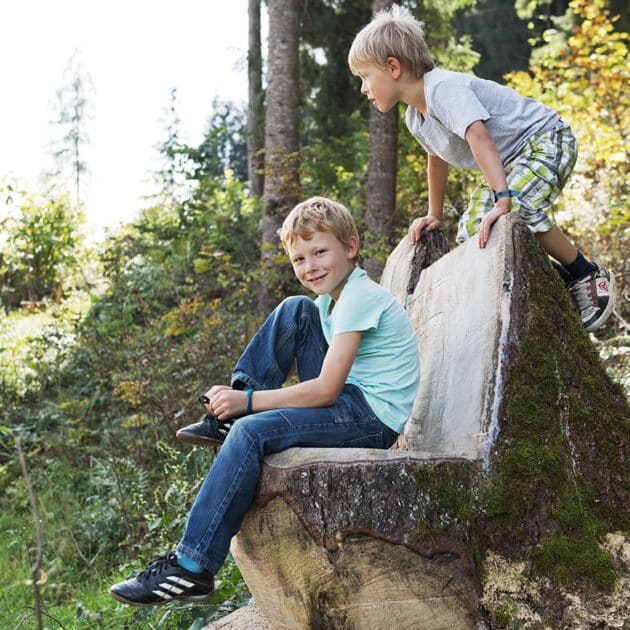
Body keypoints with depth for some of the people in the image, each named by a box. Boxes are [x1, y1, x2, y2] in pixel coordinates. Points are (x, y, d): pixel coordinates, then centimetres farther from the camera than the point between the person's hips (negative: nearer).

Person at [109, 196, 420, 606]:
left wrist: (249, 401, -16)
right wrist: (241, 394, -4)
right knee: (295, 309, 2)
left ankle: (192, 568, -22)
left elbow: (324, 390, -21)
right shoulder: (330, 299, 15)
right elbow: (284, 364, 15)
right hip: (347, 402, 10)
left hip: (373, 419, -10)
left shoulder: (359, 298, -15)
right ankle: (227, 412, 0)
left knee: (251, 432, -26)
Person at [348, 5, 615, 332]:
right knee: (471, 229, 0)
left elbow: (479, 138, -39)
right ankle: (556, 278, 10)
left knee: (517, 209, -33)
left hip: (546, 139, -10)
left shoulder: (444, 88, -27)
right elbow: (437, 160, 21)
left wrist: (503, 200, -47)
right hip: (510, 163, 10)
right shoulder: (415, 118, 4)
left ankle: (589, 275, -13)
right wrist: (433, 216, 25)